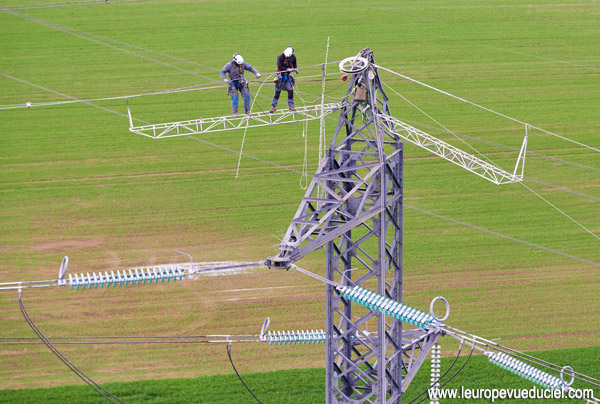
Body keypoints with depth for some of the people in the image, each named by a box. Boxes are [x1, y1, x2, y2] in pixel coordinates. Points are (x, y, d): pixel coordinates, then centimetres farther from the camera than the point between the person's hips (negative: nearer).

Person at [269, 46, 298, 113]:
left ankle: (291, 106, 10)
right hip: (281, 74, -3)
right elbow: (280, 67, -26)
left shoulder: (293, 57, -5)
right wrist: (287, 69, -33)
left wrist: (295, 68, 3)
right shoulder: (280, 57, -18)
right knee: (277, 91, -2)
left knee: (290, 91, -3)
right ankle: (273, 106, 8)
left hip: (288, 75, 3)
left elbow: (294, 63, 17)